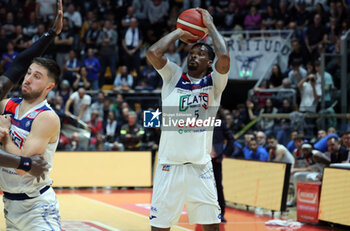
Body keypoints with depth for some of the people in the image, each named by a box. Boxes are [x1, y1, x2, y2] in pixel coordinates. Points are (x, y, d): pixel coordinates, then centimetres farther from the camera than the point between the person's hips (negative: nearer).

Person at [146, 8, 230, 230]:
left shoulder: (214, 82, 6)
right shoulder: (174, 77, 8)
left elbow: (224, 57, -14)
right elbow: (153, 53, -7)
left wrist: (210, 25, -1)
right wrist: (179, 33, 5)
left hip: (201, 166, 0)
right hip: (170, 165, 0)